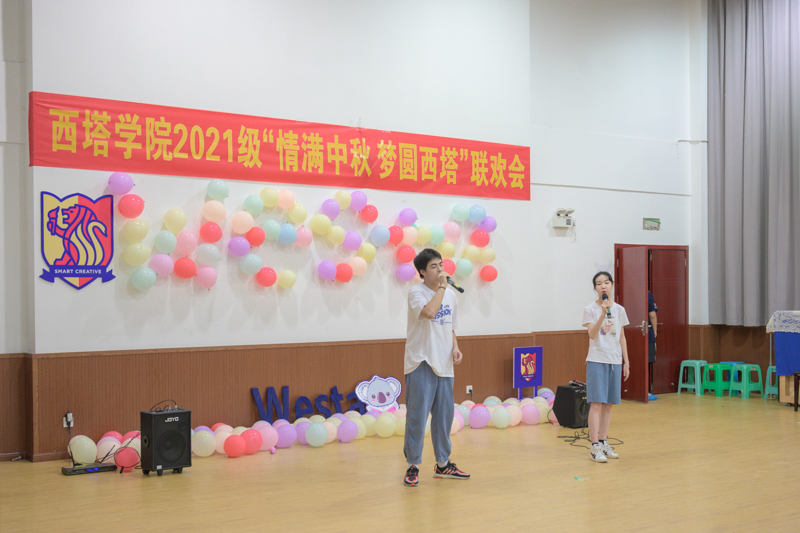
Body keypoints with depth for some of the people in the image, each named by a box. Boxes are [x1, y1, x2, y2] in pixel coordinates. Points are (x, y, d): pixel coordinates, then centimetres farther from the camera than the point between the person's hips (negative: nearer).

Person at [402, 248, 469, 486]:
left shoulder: (450, 295, 13)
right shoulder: (416, 292, -8)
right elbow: (429, 312, -28)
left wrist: (455, 348, 3)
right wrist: (441, 286, -17)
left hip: (444, 364, 7)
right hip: (420, 363, -6)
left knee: (444, 415, 11)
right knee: (417, 416, -5)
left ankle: (443, 464, 23)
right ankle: (412, 465, 6)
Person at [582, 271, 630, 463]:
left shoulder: (619, 310, 8)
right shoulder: (590, 309, -3)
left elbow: (622, 337, 13)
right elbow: (593, 335, -15)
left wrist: (626, 362, 11)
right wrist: (603, 313, -25)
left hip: (615, 361, 4)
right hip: (597, 360, -4)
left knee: (608, 404, 8)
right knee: (596, 403, -8)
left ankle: (603, 443, 16)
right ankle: (595, 447, -7)